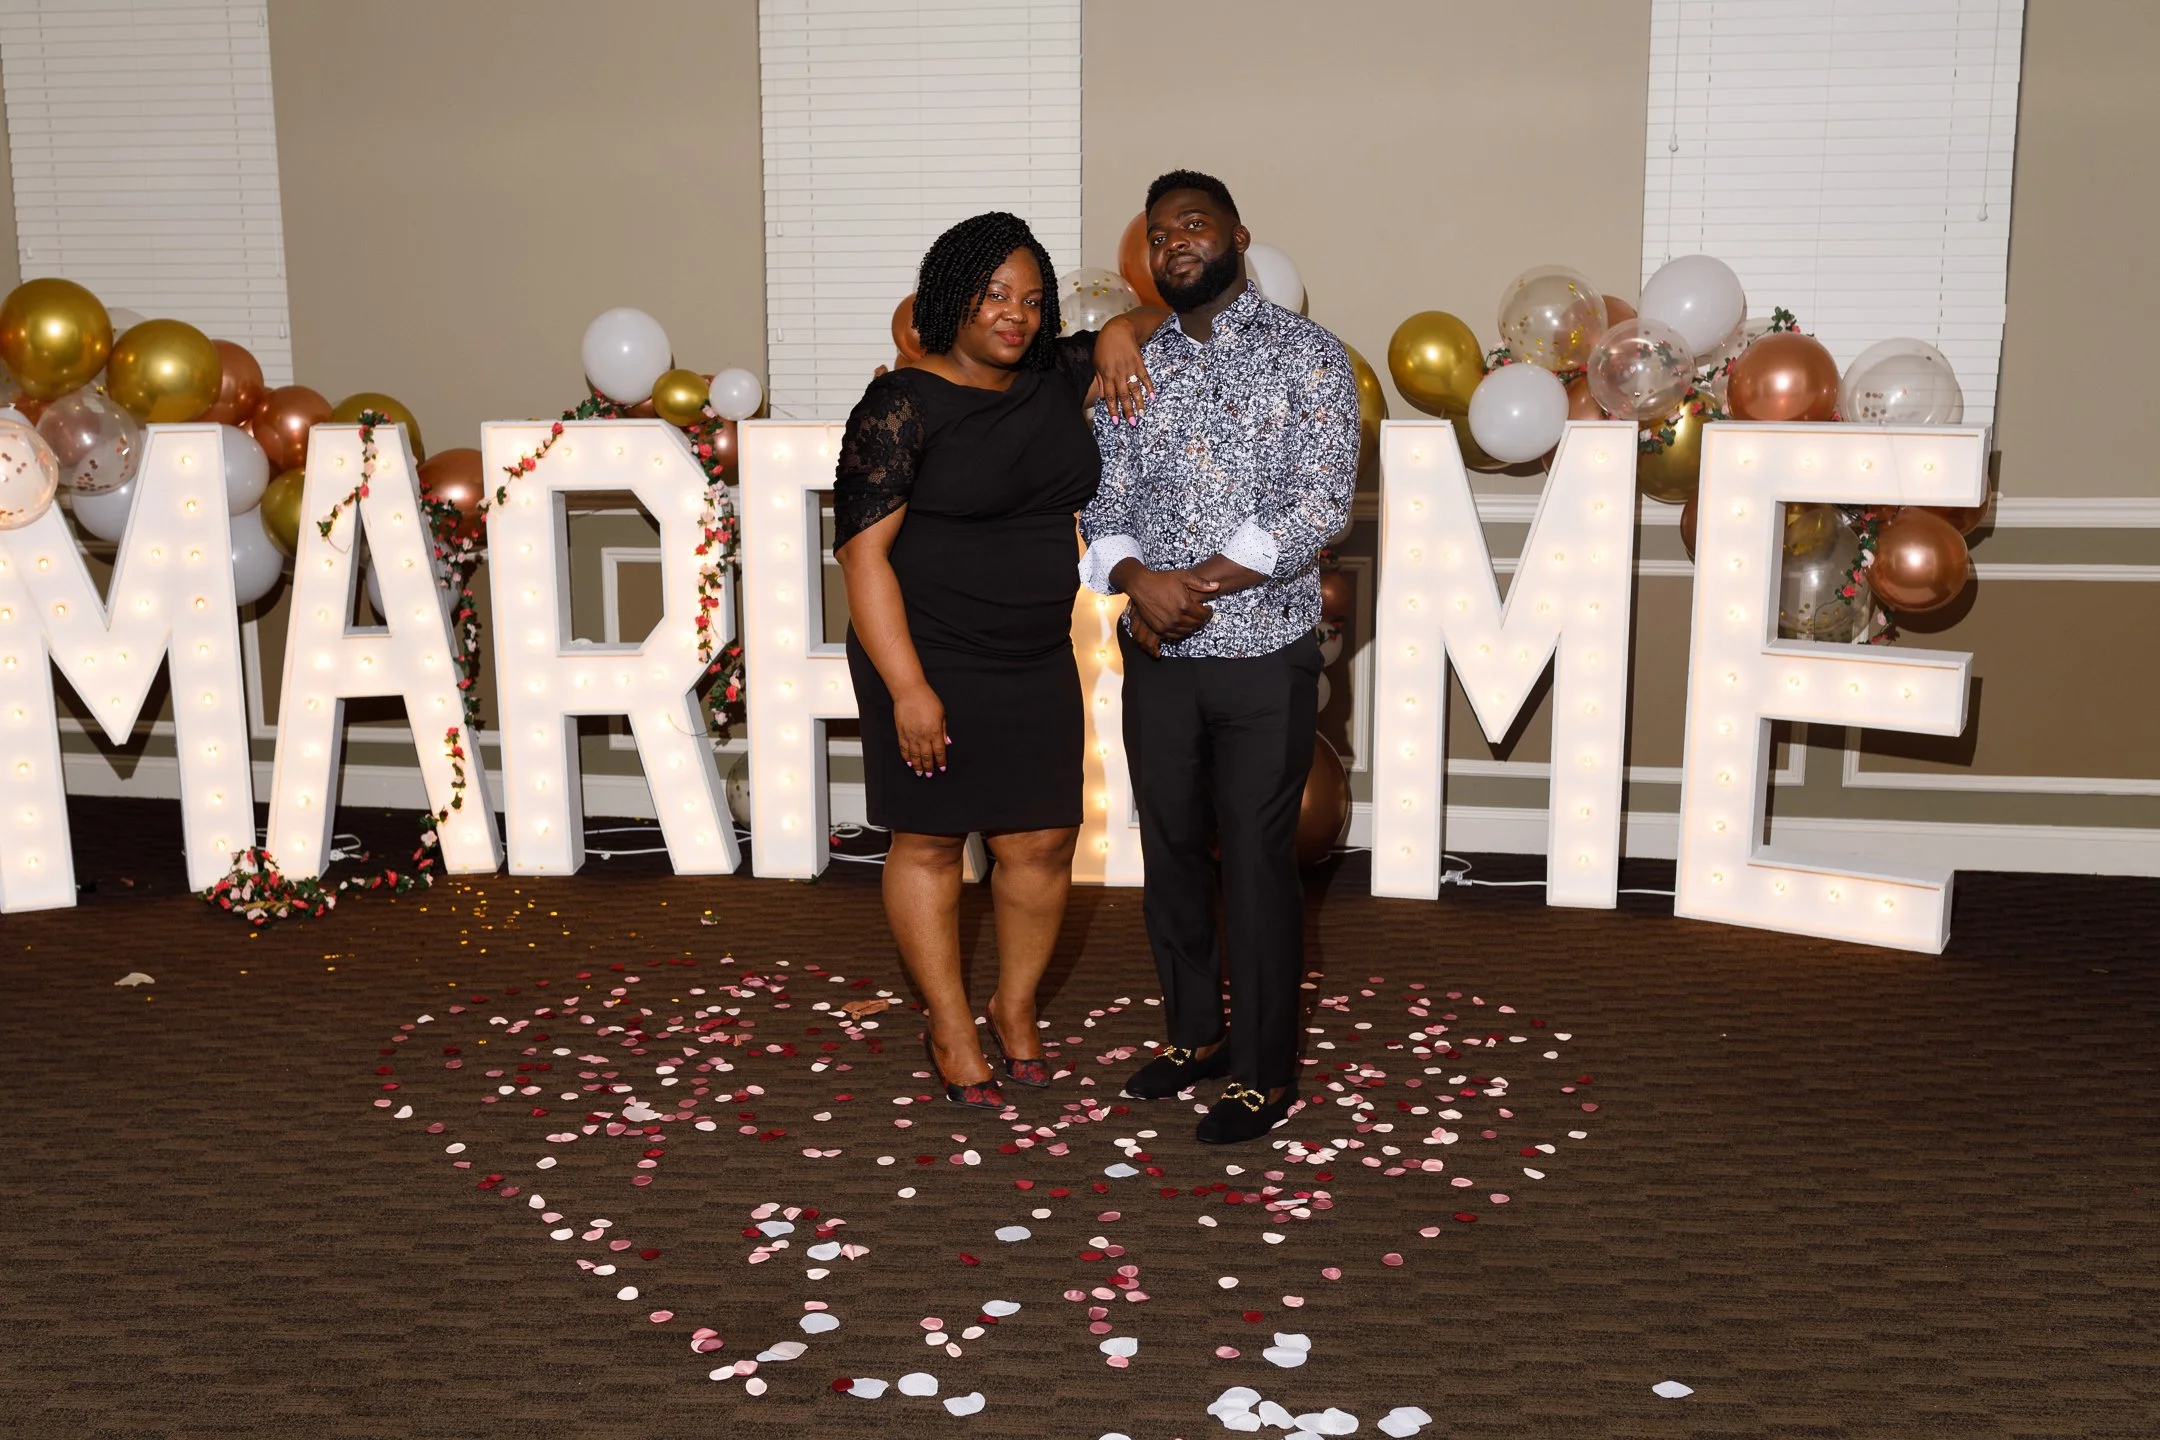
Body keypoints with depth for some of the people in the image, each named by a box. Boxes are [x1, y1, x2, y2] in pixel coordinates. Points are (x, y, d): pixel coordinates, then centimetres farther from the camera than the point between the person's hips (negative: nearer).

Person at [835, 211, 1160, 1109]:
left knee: (1041, 843, 7)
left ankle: (1016, 1010, 28)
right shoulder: (903, 406, -11)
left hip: (1037, 665, 5)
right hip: (929, 663, -5)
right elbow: (863, 552, -14)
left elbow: (1129, 323, 24)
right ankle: (951, 1030, 21)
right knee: (929, 842, 6)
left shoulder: (1057, 379, 6)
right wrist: (907, 688, -19)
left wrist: (1123, 344, -2)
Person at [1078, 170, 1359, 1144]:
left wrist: (1191, 585, -17)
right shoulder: (1134, 366, 9)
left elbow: (1321, 505, -13)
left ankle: (1265, 1072, 16)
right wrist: (1138, 580, -18)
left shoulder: (1306, 354, -3)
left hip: (1262, 656, -4)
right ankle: (1195, 1034, 31)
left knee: (1257, 865, 2)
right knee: (1170, 851, 13)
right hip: (1157, 656, 4)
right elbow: (1103, 502, 4)